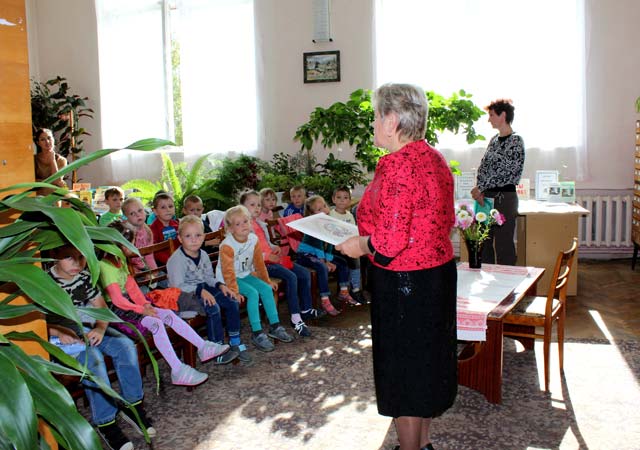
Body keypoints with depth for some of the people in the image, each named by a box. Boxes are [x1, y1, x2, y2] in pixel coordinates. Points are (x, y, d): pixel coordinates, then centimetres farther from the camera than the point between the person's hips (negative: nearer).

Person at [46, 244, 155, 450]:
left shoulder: (84, 276, 5)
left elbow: (101, 306, 9)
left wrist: (101, 328, -12)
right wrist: (59, 331, -27)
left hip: (89, 328, 6)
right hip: (61, 336, -6)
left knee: (126, 345, -18)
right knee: (93, 357, -33)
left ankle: (132, 406, -3)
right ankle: (105, 423, -23)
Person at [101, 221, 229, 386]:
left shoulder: (120, 262, 14)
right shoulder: (105, 267, -18)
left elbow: (132, 287, 13)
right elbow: (118, 300, -23)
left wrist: (145, 304, -4)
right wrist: (143, 310, -17)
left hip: (128, 305, 10)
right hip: (116, 311, -10)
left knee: (168, 314, -2)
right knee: (155, 323, -26)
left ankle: (203, 347, 0)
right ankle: (178, 372, -29)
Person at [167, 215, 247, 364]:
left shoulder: (203, 255, 6)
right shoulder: (176, 260, -17)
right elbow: (177, 286, -23)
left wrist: (220, 285, -6)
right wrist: (200, 291, -31)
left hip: (204, 290, 8)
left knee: (232, 302, -9)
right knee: (213, 307, -30)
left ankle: (235, 343, 3)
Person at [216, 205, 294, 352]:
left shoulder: (253, 239, -3)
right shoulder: (227, 245, -22)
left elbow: (259, 262, 8)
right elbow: (228, 271, -23)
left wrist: (266, 280, 12)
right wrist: (234, 290, -28)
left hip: (245, 275, 7)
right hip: (227, 279, -7)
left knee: (266, 289, -11)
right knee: (253, 293, -26)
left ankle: (275, 326, 0)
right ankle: (257, 333, -21)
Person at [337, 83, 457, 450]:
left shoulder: (398, 166, -23)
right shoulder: (435, 158, 6)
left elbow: (389, 243, -28)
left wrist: (359, 246, -8)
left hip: (404, 282, -10)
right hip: (440, 270, 10)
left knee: (404, 368, 7)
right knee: (429, 359, 21)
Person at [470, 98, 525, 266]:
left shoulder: (515, 141, -9)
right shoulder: (494, 140, 13)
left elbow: (510, 175, -16)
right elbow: (482, 168, 10)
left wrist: (480, 187, -13)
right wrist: (480, 191, -7)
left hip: (504, 198, -8)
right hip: (486, 198, 8)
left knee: (503, 245, -1)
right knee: (485, 244, 13)